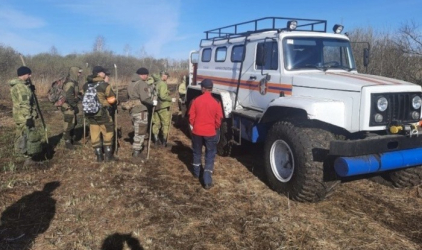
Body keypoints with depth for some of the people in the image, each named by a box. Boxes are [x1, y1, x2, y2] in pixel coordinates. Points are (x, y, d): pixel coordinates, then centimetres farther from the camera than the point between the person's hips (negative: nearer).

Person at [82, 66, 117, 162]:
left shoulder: (86, 85, 2)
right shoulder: (104, 85, -14)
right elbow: (112, 99, -7)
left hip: (90, 114, 5)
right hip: (102, 113, -5)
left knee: (95, 135, 11)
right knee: (108, 133, 8)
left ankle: (99, 156, 17)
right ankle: (108, 156, 10)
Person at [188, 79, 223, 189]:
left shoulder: (196, 100, -8)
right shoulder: (216, 102, -10)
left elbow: (191, 116, -2)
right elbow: (218, 119, -4)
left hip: (197, 131, 2)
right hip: (211, 132, -2)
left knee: (197, 153, 23)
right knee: (210, 156, 6)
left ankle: (196, 173, 40)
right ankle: (207, 181, 0)